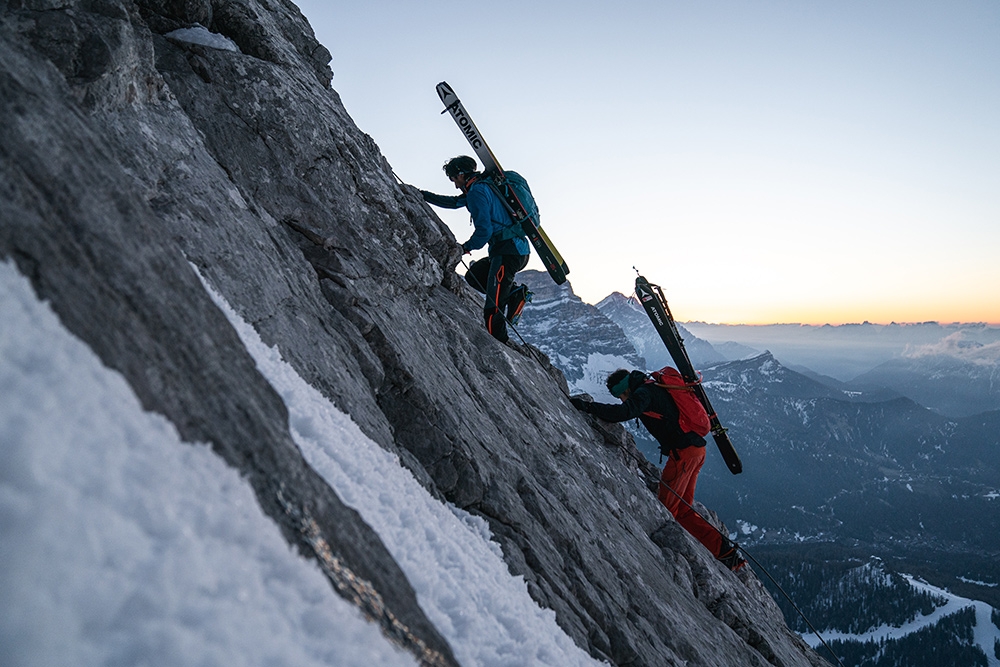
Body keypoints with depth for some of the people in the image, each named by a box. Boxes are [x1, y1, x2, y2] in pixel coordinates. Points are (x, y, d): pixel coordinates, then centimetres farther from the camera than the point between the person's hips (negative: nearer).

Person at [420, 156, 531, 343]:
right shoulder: (482, 187, 19)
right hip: (518, 250, 10)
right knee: (473, 276, 26)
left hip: (508, 252, -10)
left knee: (492, 311, -11)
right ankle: (515, 293, 12)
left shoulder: (477, 192, -10)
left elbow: (484, 230, -19)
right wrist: (424, 195, 34)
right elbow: (455, 202, 34)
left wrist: (467, 247, -1)